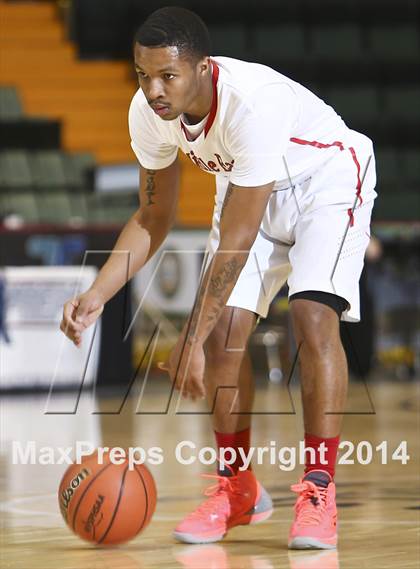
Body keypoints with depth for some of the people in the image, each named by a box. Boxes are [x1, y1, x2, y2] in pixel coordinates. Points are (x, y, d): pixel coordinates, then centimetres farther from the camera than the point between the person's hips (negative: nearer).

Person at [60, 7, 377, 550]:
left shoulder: (253, 103, -40)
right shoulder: (148, 112, -19)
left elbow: (235, 241, -36)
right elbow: (153, 218, -4)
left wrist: (191, 340, -34)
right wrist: (96, 296, -16)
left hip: (327, 182, -6)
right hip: (249, 191, 6)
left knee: (312, 316, -24)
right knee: (225, 327, -7)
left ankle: (318, 491, -19)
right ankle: (237, 487, 8)